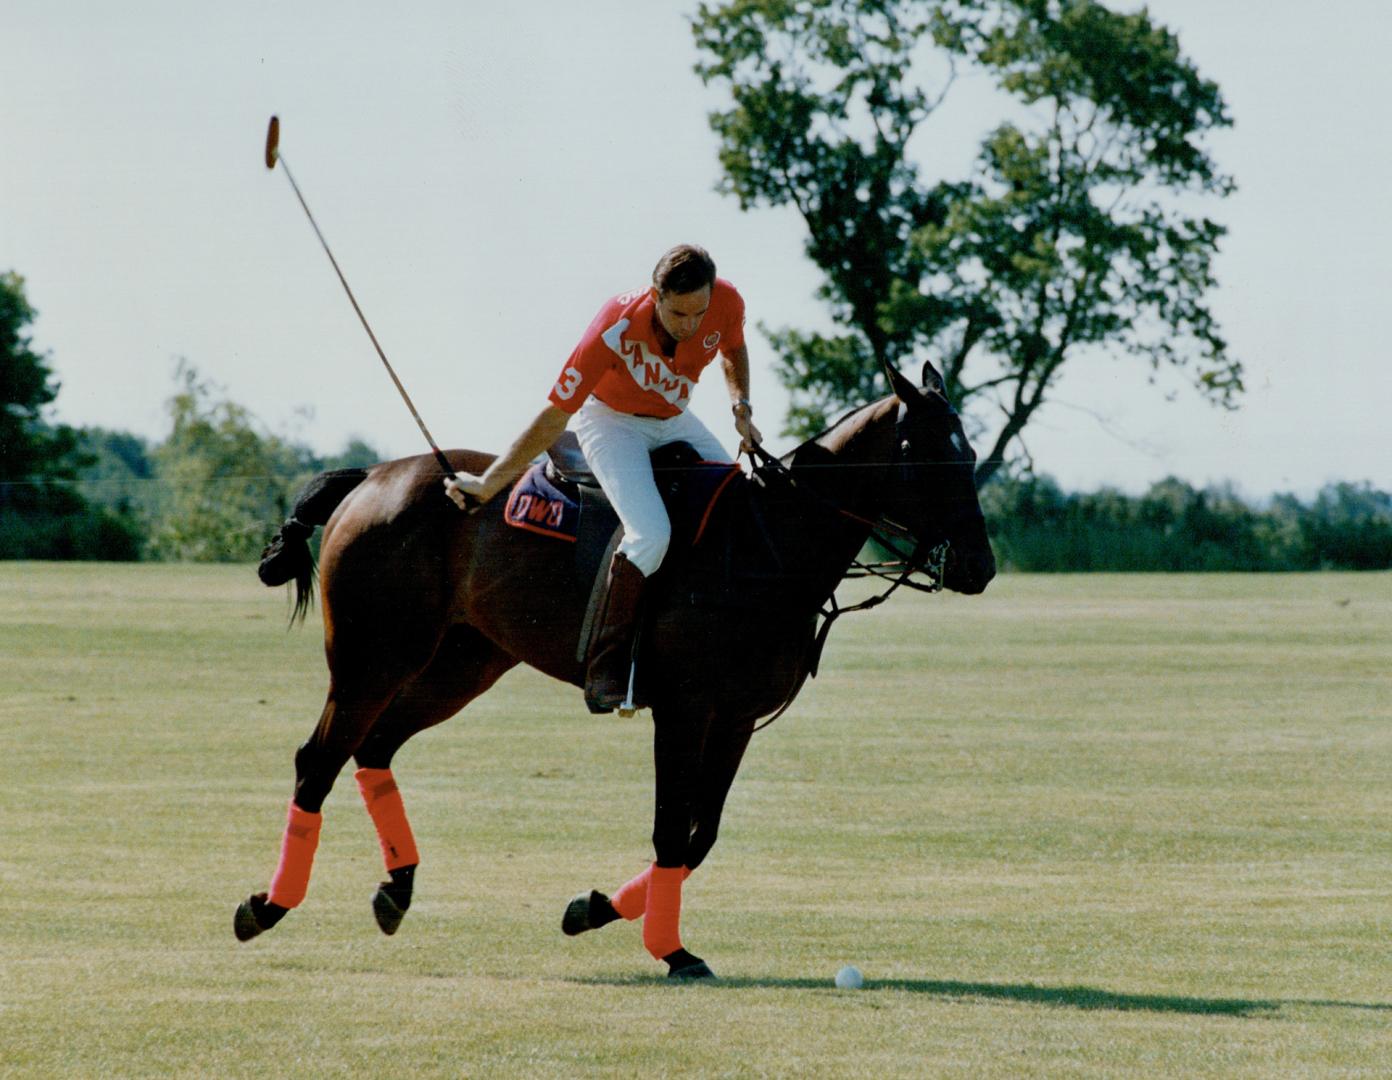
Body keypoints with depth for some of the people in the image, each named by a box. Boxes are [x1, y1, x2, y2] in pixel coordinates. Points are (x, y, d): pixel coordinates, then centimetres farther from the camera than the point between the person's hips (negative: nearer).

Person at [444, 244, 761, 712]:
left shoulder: (727, 302, -21)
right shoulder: (615, 330, -33)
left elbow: (733, 350, 8)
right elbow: (552, 419, -25)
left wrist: (742, 408, -7)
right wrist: (487, 484, -21)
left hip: (673, 421, 6)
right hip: (611, 421, -6)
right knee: (650, 533, -28)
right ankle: (604, 673, -25)